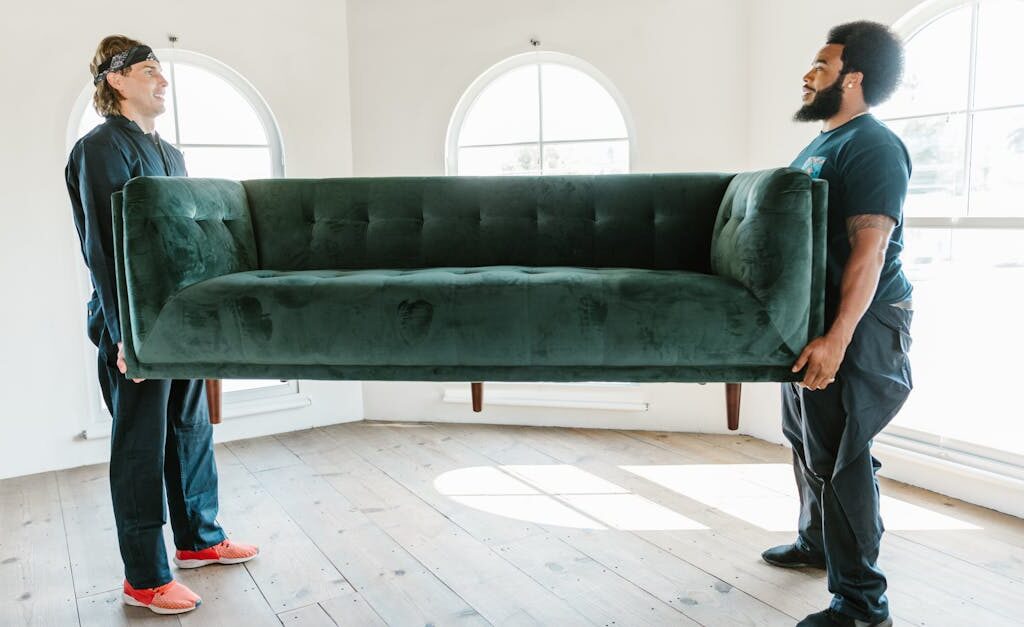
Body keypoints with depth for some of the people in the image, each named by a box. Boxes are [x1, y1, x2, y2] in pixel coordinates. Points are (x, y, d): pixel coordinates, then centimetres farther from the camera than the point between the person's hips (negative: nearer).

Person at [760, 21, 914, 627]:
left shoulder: (873, 147, -15)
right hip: (811, 317, 10)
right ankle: (817, 542, 40)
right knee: (807, 440, 20)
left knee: (839, 458, -7)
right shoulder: (821, 144, 17)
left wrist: (837, 338, -30)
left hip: (858, 326, -10)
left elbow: (869, 249, -24)